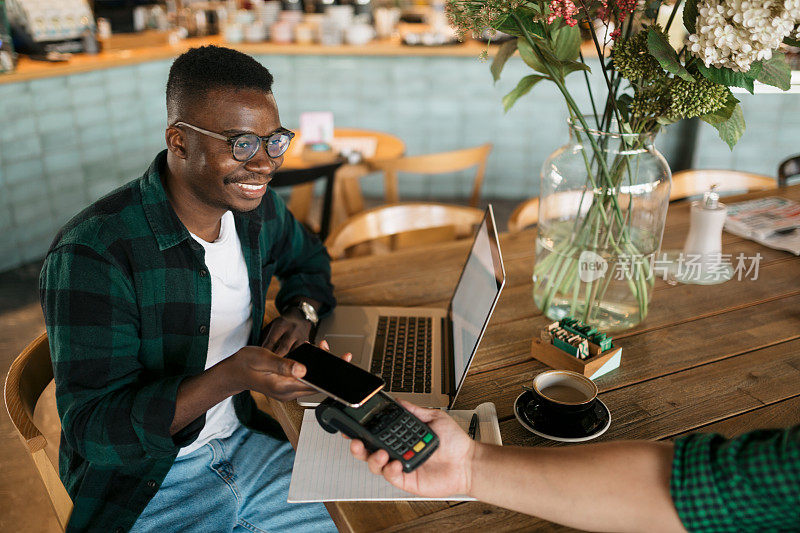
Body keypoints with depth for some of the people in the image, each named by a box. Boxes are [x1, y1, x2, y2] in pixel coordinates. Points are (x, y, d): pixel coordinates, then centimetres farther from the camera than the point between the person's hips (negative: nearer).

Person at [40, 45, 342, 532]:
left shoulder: (258, 206, -3)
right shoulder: (92, 255, -24)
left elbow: (309, 259, 19)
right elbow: (93, 431, -22)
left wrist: (300, 311, -4)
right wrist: (229, 377, -36)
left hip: (247, 442, 5)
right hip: (142, 483, -5)